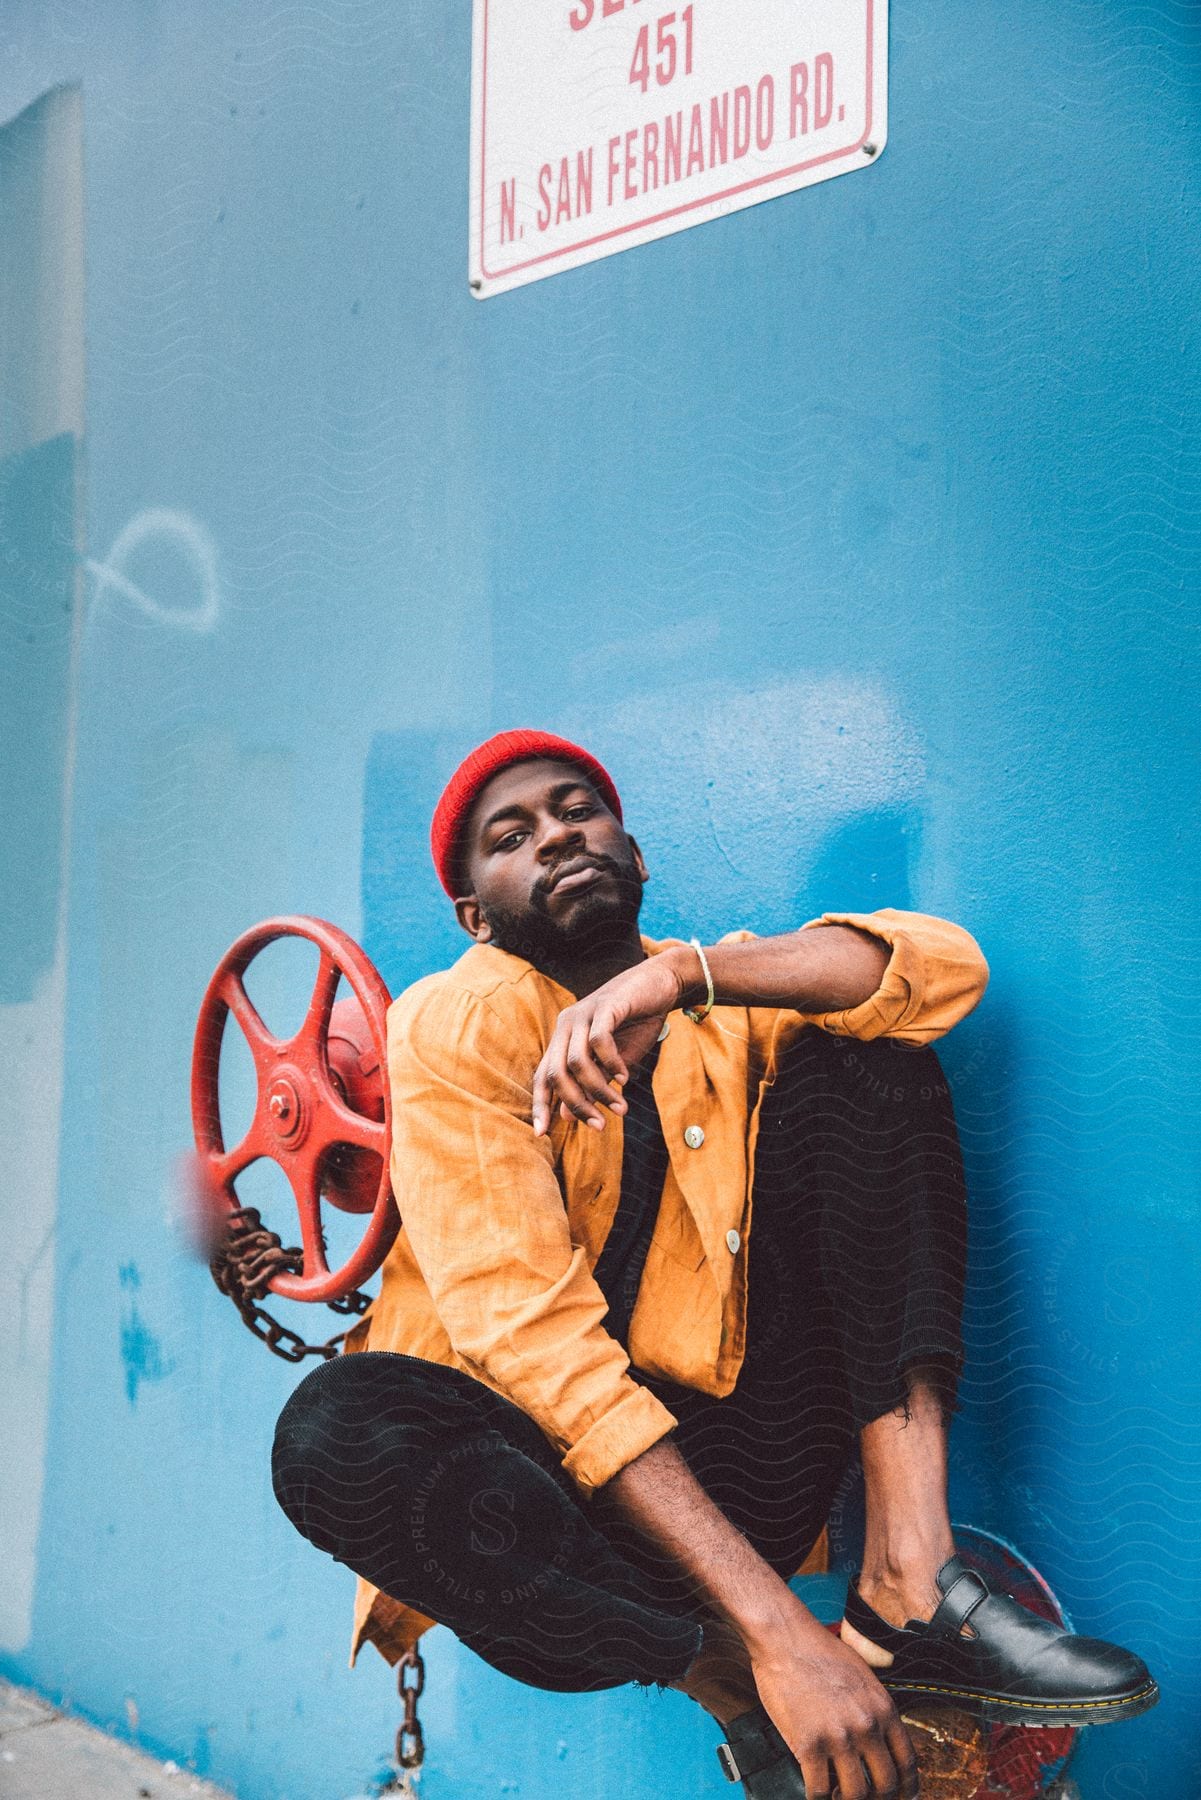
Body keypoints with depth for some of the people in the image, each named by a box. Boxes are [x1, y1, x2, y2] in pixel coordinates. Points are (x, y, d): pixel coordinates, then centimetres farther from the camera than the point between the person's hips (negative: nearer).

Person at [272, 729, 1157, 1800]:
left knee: (860, 1056, -7)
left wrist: (678, 975, -26)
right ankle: (736, 1685, -17)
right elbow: (533, 1336, -20)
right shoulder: (454, 1027, -8)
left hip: (736, 1463, 4)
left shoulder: (720, 1000, 7)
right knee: (334, 1430, -36)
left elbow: (946, 965, -11)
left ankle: (907, 1579, -19)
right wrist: (772, 1626, -29)